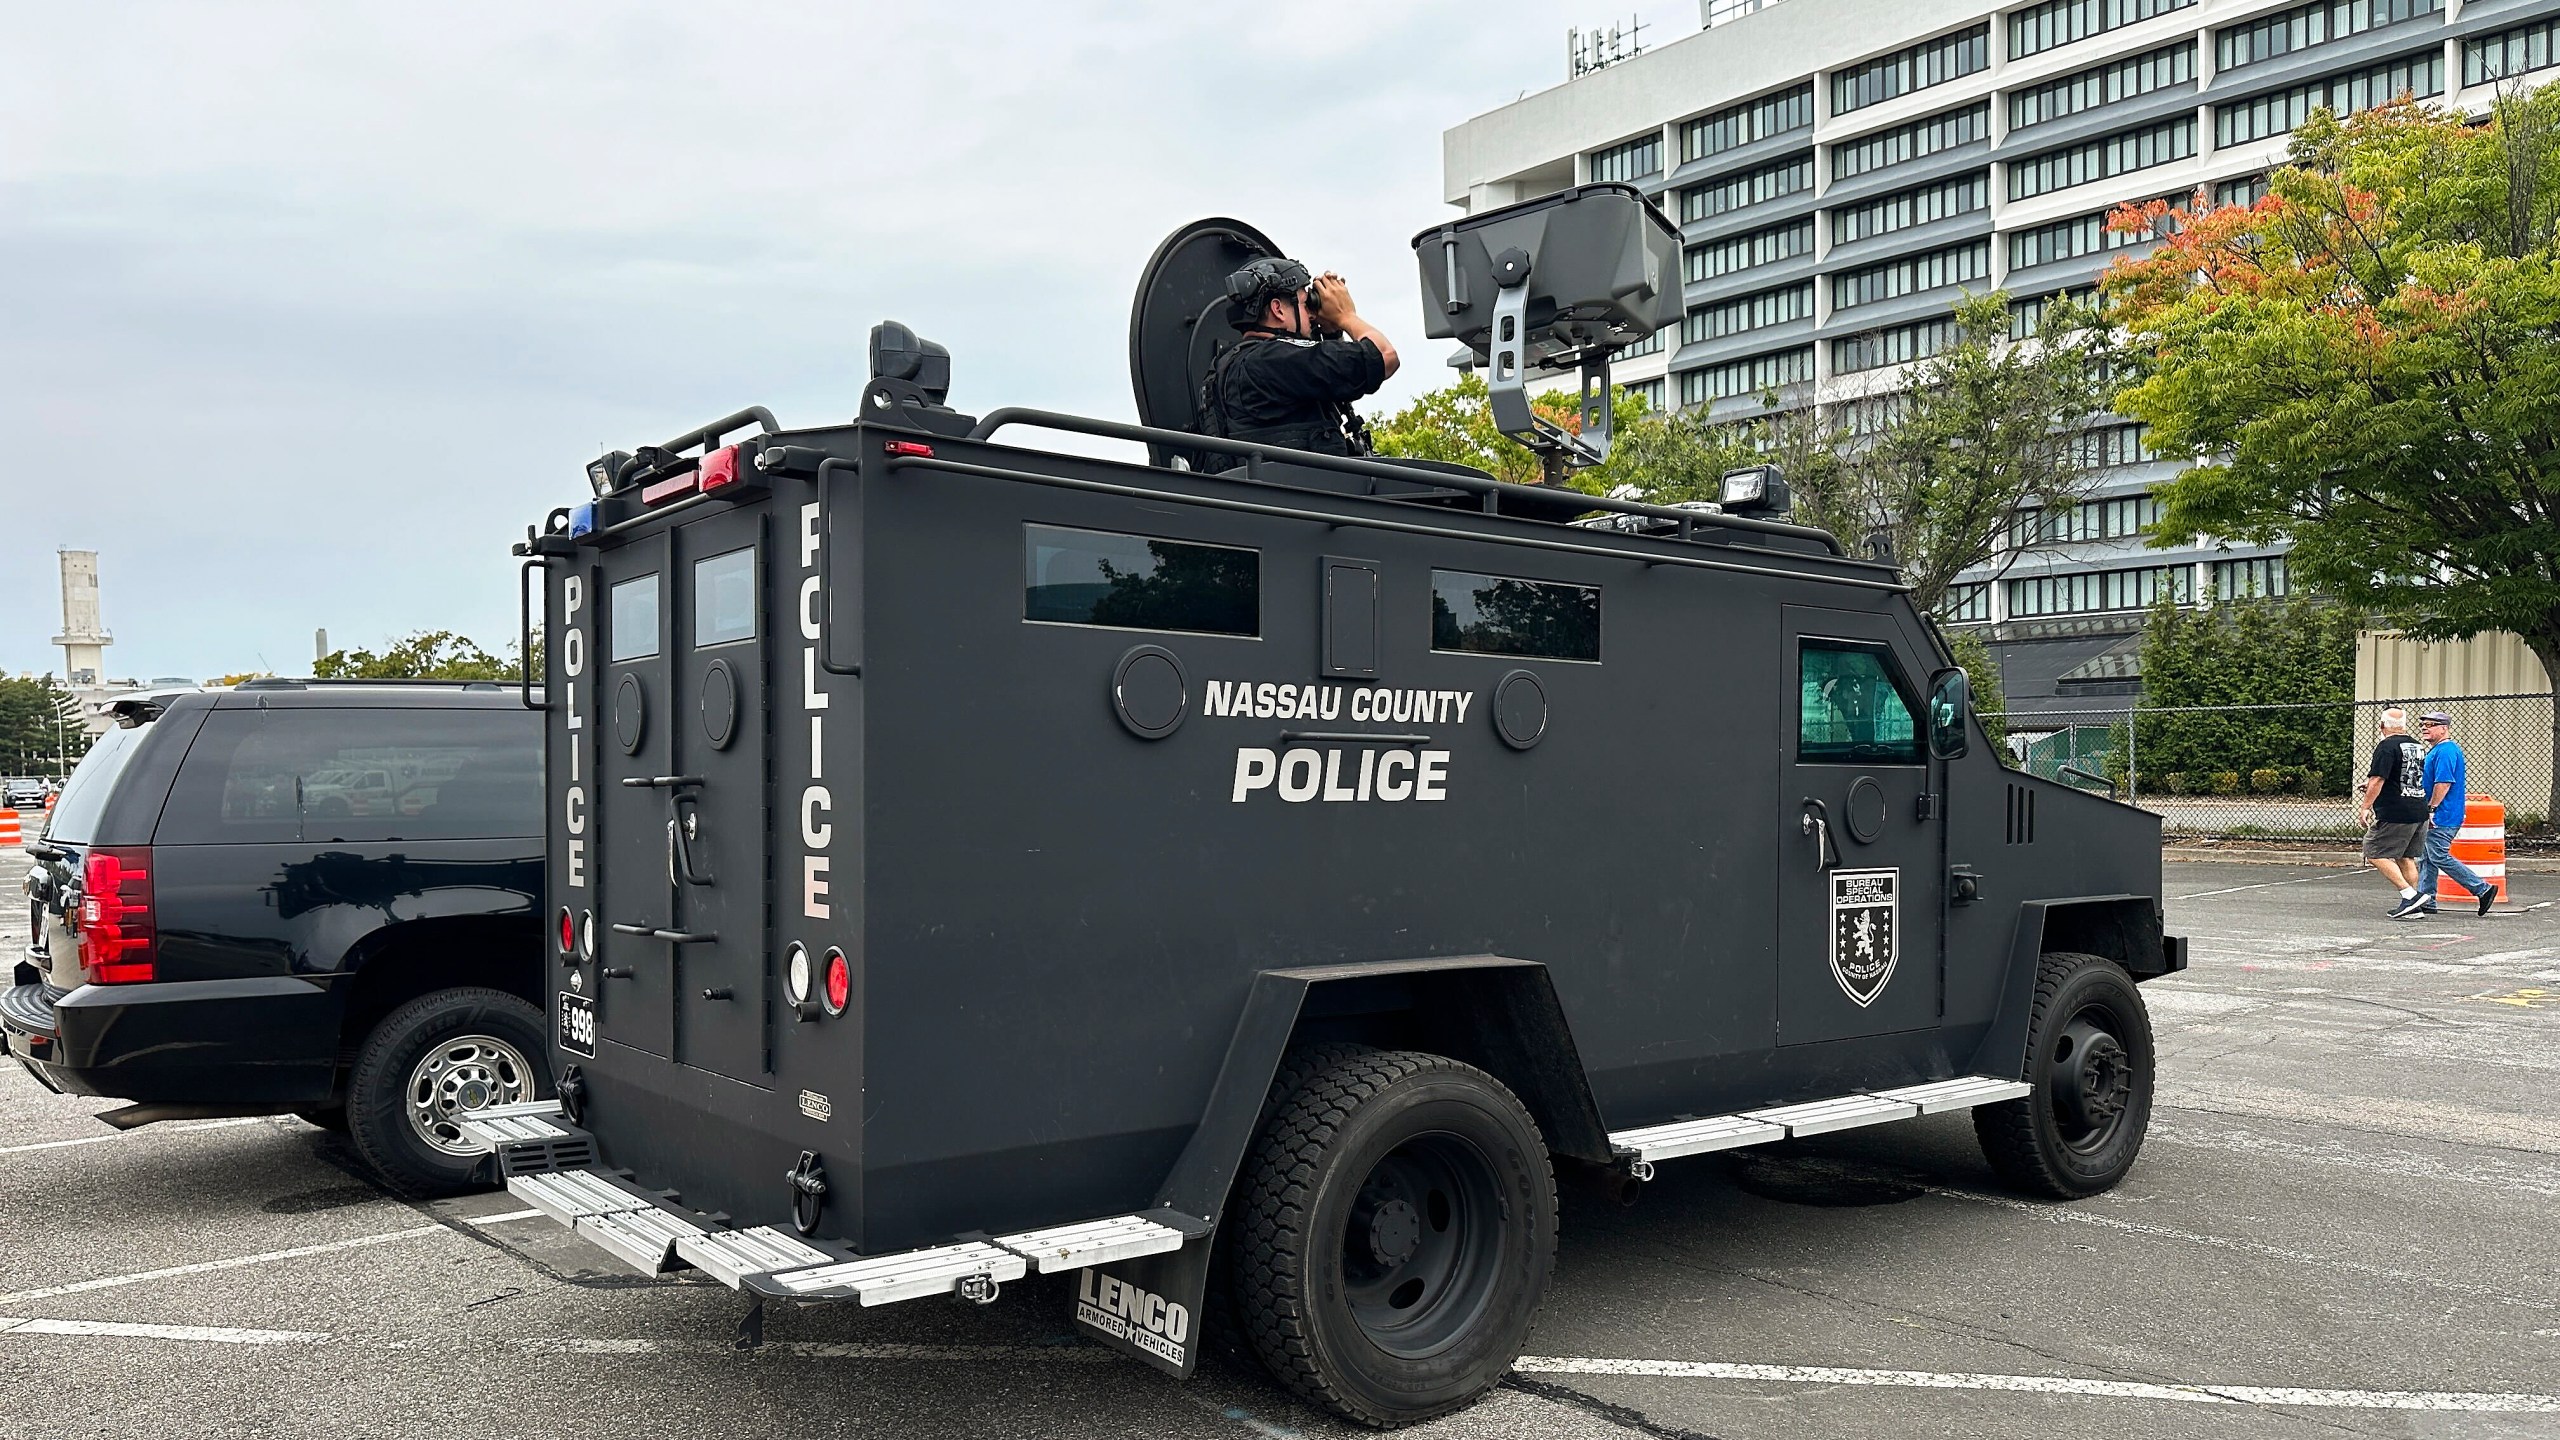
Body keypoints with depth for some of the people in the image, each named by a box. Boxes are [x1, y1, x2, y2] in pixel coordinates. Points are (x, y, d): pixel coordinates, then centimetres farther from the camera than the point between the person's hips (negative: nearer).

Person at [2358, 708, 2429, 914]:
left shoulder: (2386, 746, -11)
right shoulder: (2417, 746, 15)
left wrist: (2365, 807, -16)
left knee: (2375, 853, -3)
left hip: (2394, 815, -8)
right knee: (2406, 858, 14)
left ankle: (2409, 894, -11)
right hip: (2419, 812, 8)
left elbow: (2377, 780, -19)